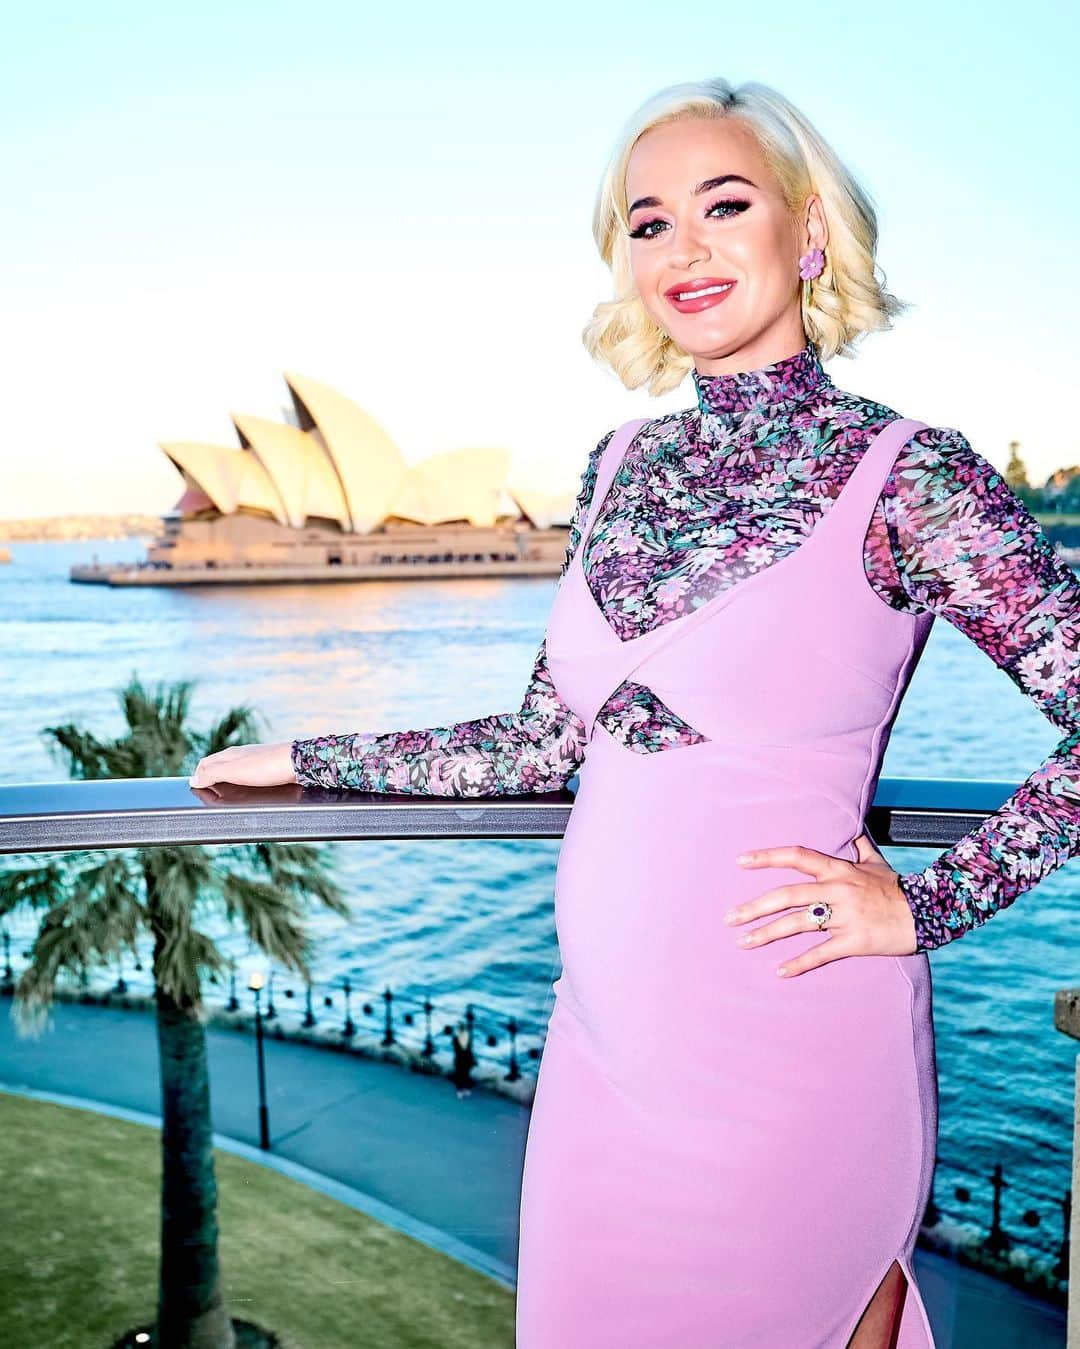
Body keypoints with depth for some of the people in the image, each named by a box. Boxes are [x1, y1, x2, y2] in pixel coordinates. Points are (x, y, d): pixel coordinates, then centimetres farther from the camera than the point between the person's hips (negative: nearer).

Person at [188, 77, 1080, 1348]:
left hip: (787, 1045, -5)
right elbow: (548, 741, 11)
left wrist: (921, 907, -10)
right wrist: (302, 760, 15)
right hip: (604, 1034, 5)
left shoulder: (910, 477, -9)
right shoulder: (623, 465, 6)